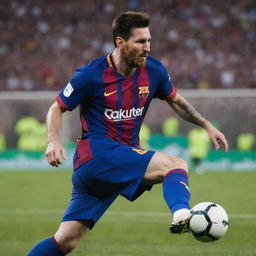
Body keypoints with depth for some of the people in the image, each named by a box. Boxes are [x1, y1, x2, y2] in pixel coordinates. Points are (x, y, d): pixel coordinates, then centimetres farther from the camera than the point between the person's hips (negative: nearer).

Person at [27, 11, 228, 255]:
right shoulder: (91, 75, -9)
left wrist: (206, 125, 13)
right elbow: (57, 109, 1)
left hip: (125, 158, 6)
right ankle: (181, 215, -53)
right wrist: (53, 141, -17)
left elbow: (175, 100, 22)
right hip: (96, 152, -6)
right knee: (177, 165, -25)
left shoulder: (153, 71, 4)